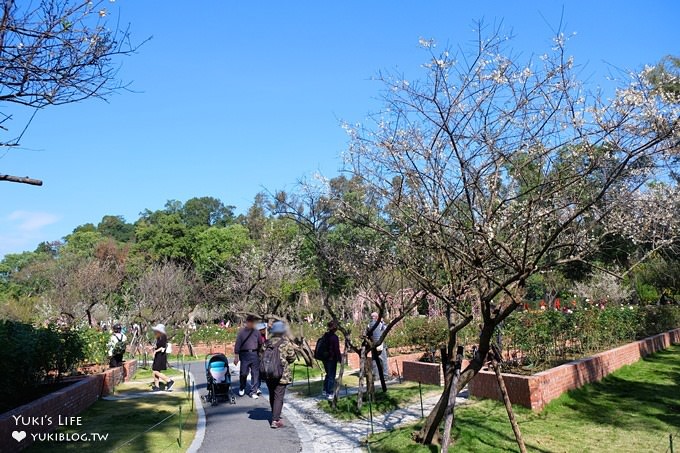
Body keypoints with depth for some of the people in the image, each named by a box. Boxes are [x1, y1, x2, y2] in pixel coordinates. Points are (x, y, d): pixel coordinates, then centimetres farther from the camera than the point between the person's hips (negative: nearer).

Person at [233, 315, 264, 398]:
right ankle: (241, 389, 28)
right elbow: (237, 344, 1)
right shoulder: (241, 332, 2)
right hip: (244, 354, -2)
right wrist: (236, 356, -3)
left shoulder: (256, 332, 9)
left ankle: (254, 392, 10)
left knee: (255, 374, 0)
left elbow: (260, 344, 15)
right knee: (243, 373, 2)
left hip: (254, 354, 2)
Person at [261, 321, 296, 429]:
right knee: (278, 397, 0)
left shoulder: (267, 343, 3)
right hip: (281, 374, -5)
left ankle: (275, 416, 32)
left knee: (272, 396, 18)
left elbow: (262, 356, 6)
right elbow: (292, 357, -6)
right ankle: (275, 421, -3)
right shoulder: (286, 343, -10)